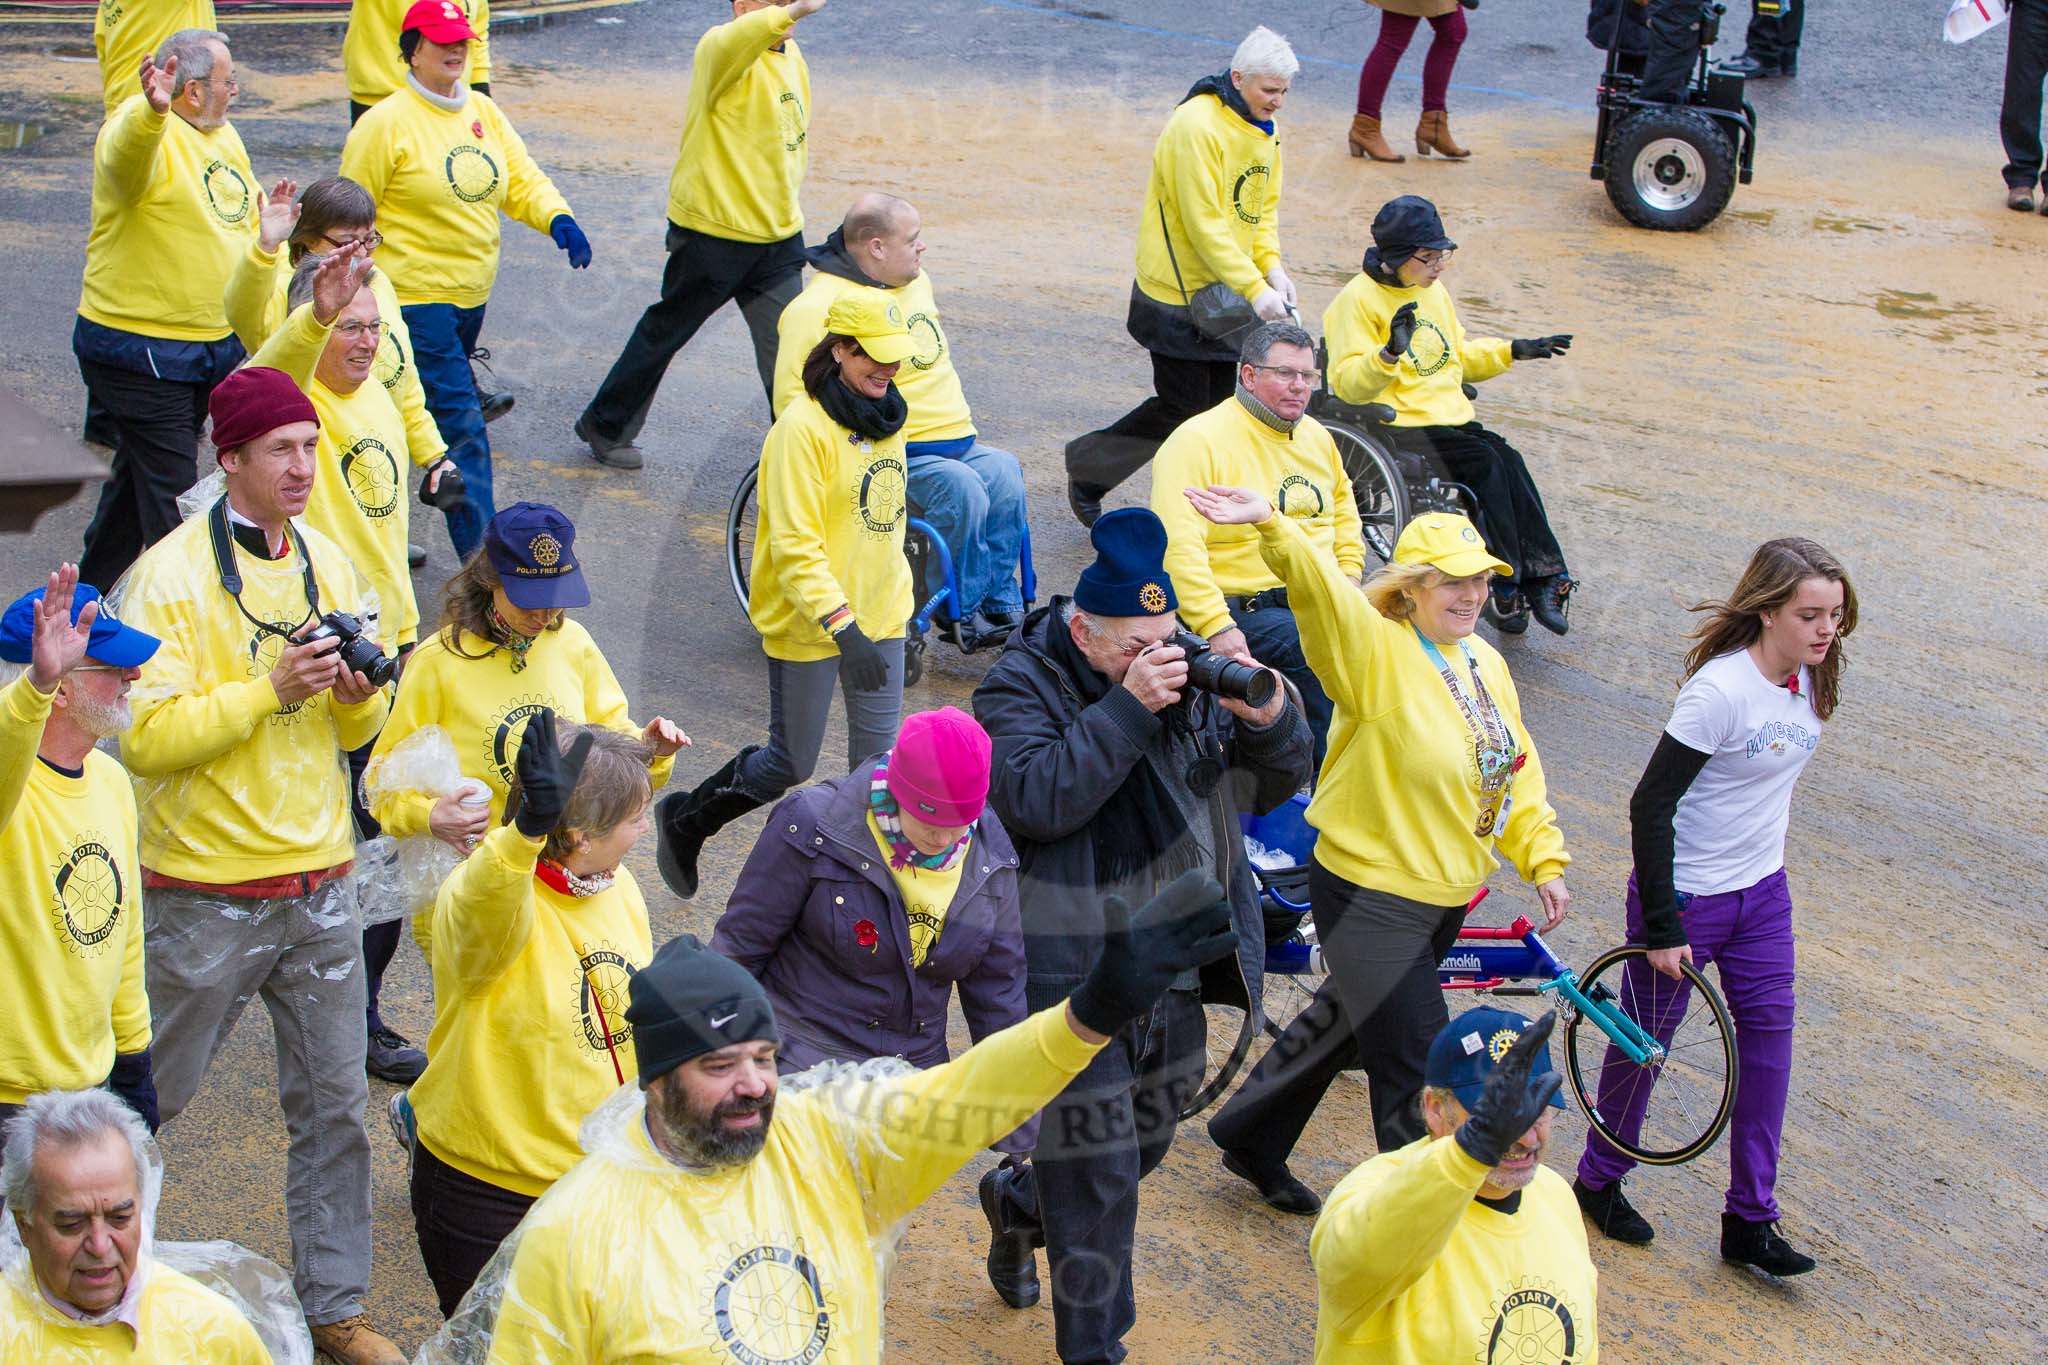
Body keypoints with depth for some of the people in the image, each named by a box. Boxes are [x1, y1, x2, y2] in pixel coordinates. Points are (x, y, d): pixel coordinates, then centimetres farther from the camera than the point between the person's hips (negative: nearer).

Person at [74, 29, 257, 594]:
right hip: (140, 350, -9)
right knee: (172, 498, -5)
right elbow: (127, 155, -43)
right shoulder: (140, 125, -18)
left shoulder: (223, 135, 11)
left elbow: (247, 215, 25)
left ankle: (90, 590, 37)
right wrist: (153, 108, -64)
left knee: (139, 475, 22)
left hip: (215, 343, 9)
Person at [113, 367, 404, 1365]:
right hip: (207, 892, -5)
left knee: (333, 1103, 8)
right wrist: (272, 690, -24)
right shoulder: (171, 575, -12)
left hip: (320, 883, 5)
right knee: (151, 1094, 10)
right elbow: (147, 736, -19)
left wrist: (357, 697, -8)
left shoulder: (327, 564, 7)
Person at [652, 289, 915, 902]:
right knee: (791, 763, 6)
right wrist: (842, 626, -31)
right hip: (807, 623, -7)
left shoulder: (885, 415, 5)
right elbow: (795, 545, -24)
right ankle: (684, 820, 29)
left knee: (878, 759, 7)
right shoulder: (803, 427, -20)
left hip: (879, 615, 7)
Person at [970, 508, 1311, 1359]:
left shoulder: (1187, 678, 2)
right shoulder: (1022, 685, -13)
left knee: (1144, 1144, 23)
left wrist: (1267, 717, -18)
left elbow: (1273, 785, 4)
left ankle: (1015, 1202, 50)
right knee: (1095, 1177, 1)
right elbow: (1037, 800, -29)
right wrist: (1129, 707, -31)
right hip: (1072, 979, -6)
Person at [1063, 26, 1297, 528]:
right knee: (1183, 406, -3)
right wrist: (1253, 289, -25)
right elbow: (1205, 224, -24)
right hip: (1178, 294, -8)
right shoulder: (1197, 126, -21)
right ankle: (1086, 470, 16)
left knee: (1217, 405, 9)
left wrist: (1272, 267, -3)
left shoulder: (1264, 128, 7)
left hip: (1226, 295, 8)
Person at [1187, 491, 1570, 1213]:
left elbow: (1517, 769, 14)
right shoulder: (1376, 651, -19)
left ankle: (1252, 1137, 45)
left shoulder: (1486, 664, 5)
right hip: (1372, 899, -8)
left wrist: (1543, 859, 9)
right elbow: (1323, 592, -38)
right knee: (1421, 1073, -6)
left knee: (1348, 1020, 24)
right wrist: (1273, 527, -55)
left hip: (1446, 896, 8)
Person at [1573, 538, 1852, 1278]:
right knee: (1646, 1041, 10)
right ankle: (1599, 1182, 32)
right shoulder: (1721, 690, -26)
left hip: (1762, 895, 7)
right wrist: (1661, 925, -22)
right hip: (1686, 897, -7)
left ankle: (1750, 1220, 15)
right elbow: (1651, 806, -23)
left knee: (1768, 1037, 5)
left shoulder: (1808, 680, -2)